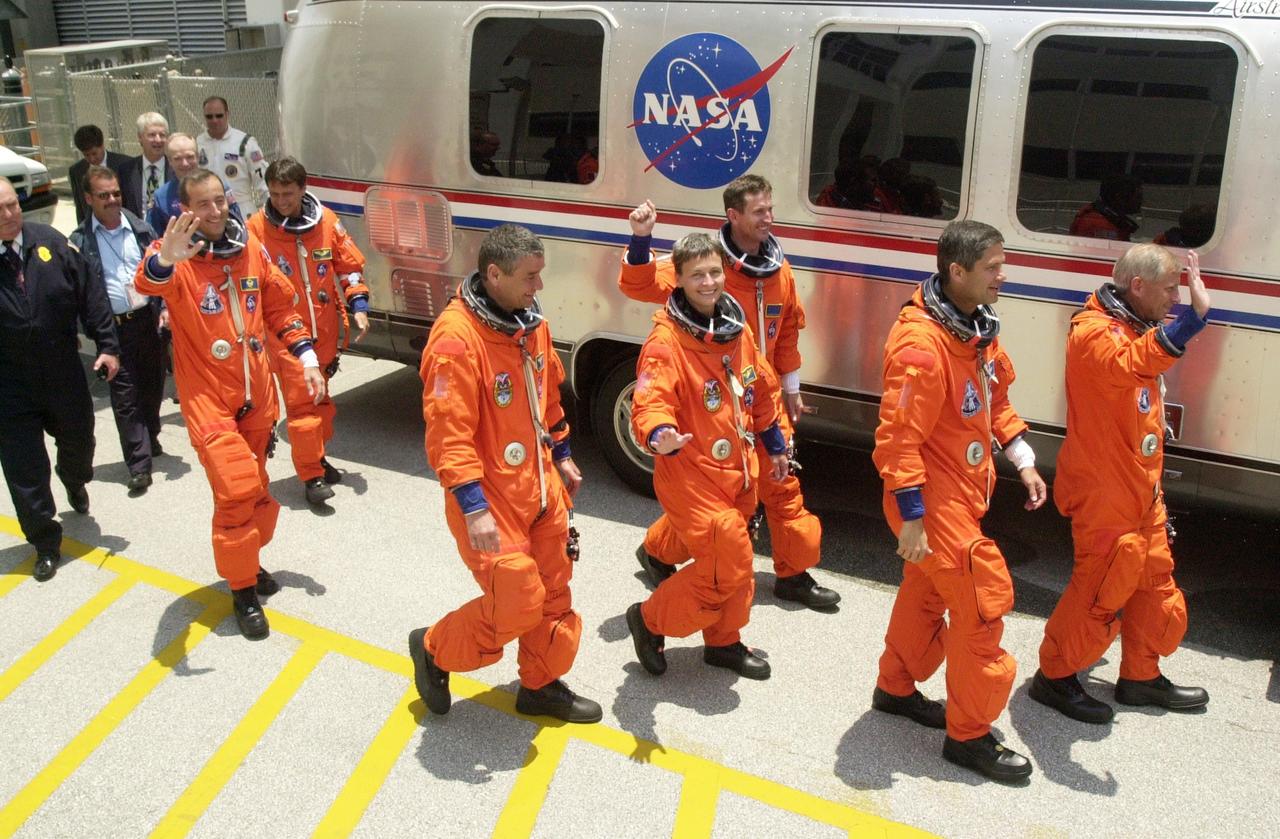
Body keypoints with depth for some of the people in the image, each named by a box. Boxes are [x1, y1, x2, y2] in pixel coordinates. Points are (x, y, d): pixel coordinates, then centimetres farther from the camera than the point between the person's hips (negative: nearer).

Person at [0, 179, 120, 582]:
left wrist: (107, 345, -4)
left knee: (78, 441, 24)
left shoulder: (50, 241, -5)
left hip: (64, 375, 3)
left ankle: (75, 484, 59)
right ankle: (45, 543, 22)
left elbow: (89, 293, -1)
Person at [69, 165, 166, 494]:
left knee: (153, 386, 15)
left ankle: (150, 438, 38)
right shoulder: (80, 241, -3)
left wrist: (166, 307, 0)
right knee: (125, 396, 0)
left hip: (149, 320, 3)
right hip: (113, 328, -3)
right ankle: (139, 464, 4)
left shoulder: (141, 229, 6)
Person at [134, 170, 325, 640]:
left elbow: (279, 308, 13)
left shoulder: (251, 250, 3)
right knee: (237, 490, -9)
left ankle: (247, 560, 40)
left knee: (255, 486, 17)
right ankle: (243, 591, 8)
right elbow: (148, 283, -36)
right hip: (208, 398, -5)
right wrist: (163, 261, -58)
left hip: (257, 393, 5)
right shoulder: (177, 258, -13)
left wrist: (306, 358, 6)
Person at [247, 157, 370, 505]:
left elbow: (349, 265, 10)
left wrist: (358, 307, 1)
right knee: (301, 401, -5)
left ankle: (317, 456, 36)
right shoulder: (257, 228, -9)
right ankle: (311, 475, 2)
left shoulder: (326, 221, -1)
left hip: (324, 328, 4)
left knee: (321, 395, 18)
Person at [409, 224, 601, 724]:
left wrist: (561, 455, 23)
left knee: (553, 591, 15)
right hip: (490, 497, -8)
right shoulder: (456, 336, -22)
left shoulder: (531, 322, 4)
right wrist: (473, 508, -26)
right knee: (517, 603, -4)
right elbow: (448, 432, -24)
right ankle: (433, 650, 23)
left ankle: (541, 685, 36)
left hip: (540, 487, 8)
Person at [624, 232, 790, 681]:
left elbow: (762, 392, 18)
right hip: (692, 475, -7)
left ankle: (723, 641, 38)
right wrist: (659, 436, -48)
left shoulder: (738, 330, 5)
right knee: (727, 563, -9)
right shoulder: (666, 341, -18)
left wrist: (775, 446, 24)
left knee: (736, 563, 17)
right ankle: (650, 619, 13)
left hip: (738, 472, 8)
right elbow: (650, 403, -27)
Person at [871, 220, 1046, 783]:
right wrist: (911, 518, -24)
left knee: (926, 592, 21)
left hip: (961, 493, 9)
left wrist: (1022, 460, 13)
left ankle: (896, 688, 41)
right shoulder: (921, 343, -25)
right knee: (983, 603, -3)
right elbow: (898, 437, -25)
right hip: (934, 501, -9)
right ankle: (968, 736, 13)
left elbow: (995, 400, 20)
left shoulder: (978, 326, 6)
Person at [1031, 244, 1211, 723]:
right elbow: (1131, 363, -43)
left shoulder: (1134, 328, 13)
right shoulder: (1092, 331, -20)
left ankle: (1141, 675, 34)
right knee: (1101, 589, -2)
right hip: (1102, 490, -10)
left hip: (1140, 486, 10)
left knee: (1154, 579, 18)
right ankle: (1053, 677, 15)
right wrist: (1194, 316, -56)